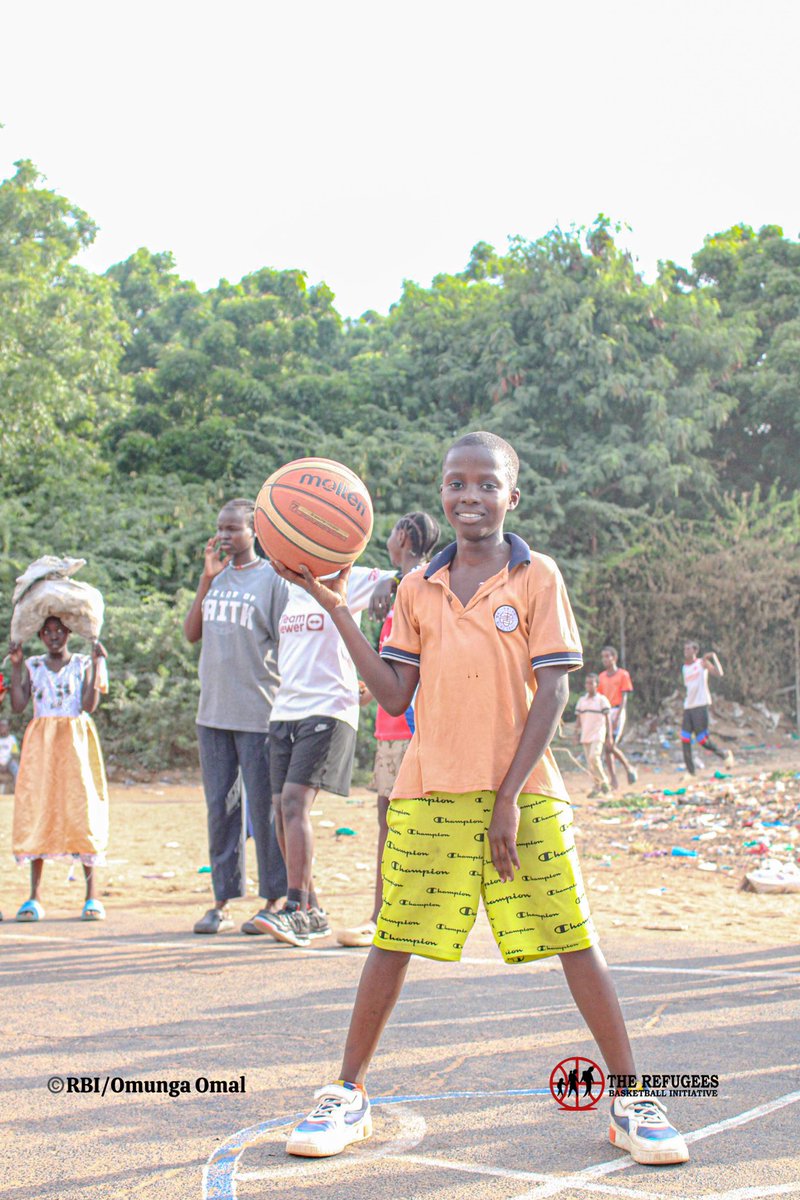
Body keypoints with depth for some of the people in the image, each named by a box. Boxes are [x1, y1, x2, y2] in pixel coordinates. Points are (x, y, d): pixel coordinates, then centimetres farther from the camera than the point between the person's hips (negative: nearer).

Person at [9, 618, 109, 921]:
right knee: (37, 811, -2)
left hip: (75, 740, -2)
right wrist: (16, 667, -4)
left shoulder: (82, 664, 5)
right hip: (41, 743, 2)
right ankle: (35, 896, 3)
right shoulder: (32, 666, 11)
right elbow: (18, 706, -1)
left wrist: (97, 666, -12)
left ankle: (91, 897, -2)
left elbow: (89, 705, -8)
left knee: (81, 809, -6)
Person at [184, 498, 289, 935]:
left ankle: (274, 901, 9)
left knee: (263, 808, -1)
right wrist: (207, 579, 1)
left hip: (258, 714, -6)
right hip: (213, 714, 6)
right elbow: (192, 633, 9)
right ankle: (223, 901, 15)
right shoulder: (217, 577, 14)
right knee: (220, 807, 8)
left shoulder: (272, 579, -4)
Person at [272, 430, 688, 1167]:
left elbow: (552, 692, -5)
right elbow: (394, 695, 4)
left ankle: (632, 1101, 12)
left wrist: (509, 796, -12)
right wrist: (337, 609, -2)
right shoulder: (418, 589, 9)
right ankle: (348, 1097, 18)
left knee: (574, 941, 0)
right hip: (429, 795, 3)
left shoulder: (537, 577, -1)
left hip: (523, 793, -2)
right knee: (393, 940, 5)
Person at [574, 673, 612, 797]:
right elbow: (578, 718, 15)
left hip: (598, 734, -5)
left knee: (594, 757, -20)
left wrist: (609, 735, -6)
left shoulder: (602, 700, -1)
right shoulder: (581, 700, 12)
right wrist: (577, 732, 6)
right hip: (585, 735, 5)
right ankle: (597, 785, 13)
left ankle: (603, 781, -4)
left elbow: (607, 718, -2)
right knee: (589, 761, 4)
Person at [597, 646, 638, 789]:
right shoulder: (601, 676, 14)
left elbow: (624, 698, -6)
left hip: (617, 711, -5)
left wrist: (617, 717, -16)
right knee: (607, 747, 1)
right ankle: (613, 780, 6)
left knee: (611, 746, -15)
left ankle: (629, 768, 6)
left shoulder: (623, 674, -1)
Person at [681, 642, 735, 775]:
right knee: (685, 740, -5)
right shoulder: (684, 668, 19)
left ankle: (724, 755, 17)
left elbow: (719, 674, -14)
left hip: (701, 706, -6)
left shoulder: (702, 663, 1)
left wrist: (713, 657, -16)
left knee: (703, 740, -8)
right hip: (688, 707, 6)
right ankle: (690, 772, -2)